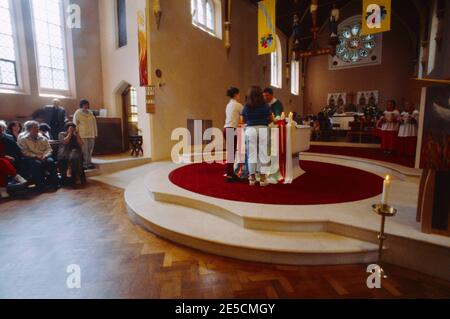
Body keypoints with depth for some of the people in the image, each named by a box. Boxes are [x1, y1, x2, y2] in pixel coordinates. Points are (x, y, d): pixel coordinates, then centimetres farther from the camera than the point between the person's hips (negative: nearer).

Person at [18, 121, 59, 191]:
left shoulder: (43, 139, 16)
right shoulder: (23, 139, 7)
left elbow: (49, 149, 10)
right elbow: (25, 152, -3)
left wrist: (45, 156, -11)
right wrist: (36, 156, -16)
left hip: (44, 157, 2)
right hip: (31, 158, -2)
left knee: (51, 161, -31)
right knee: (37, 163, -37)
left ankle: (54, 183, -27)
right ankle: (40, 185, -32)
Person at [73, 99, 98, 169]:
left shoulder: (91, 113, 13)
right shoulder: (77, 113, 0)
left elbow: (94, 123, 14)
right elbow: (75, 124, -2)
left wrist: (95, 133, 11)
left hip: (91, 134, 5)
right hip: (82, 135, -5)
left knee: (90, 150, 8)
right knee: (84, 150, -5)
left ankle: (89, 163, 18)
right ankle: (84, 164, 2)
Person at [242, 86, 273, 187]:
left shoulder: (246, 107, 2)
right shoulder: (265, 106, 0)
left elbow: (244, 120, 11)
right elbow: (271, 120, 6)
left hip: (250, 130, 1)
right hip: (263, 130, -1)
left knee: (252, 154, 7)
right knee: (263, 154, 5)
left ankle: (252, 178, 13)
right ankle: (263, 178, 8)